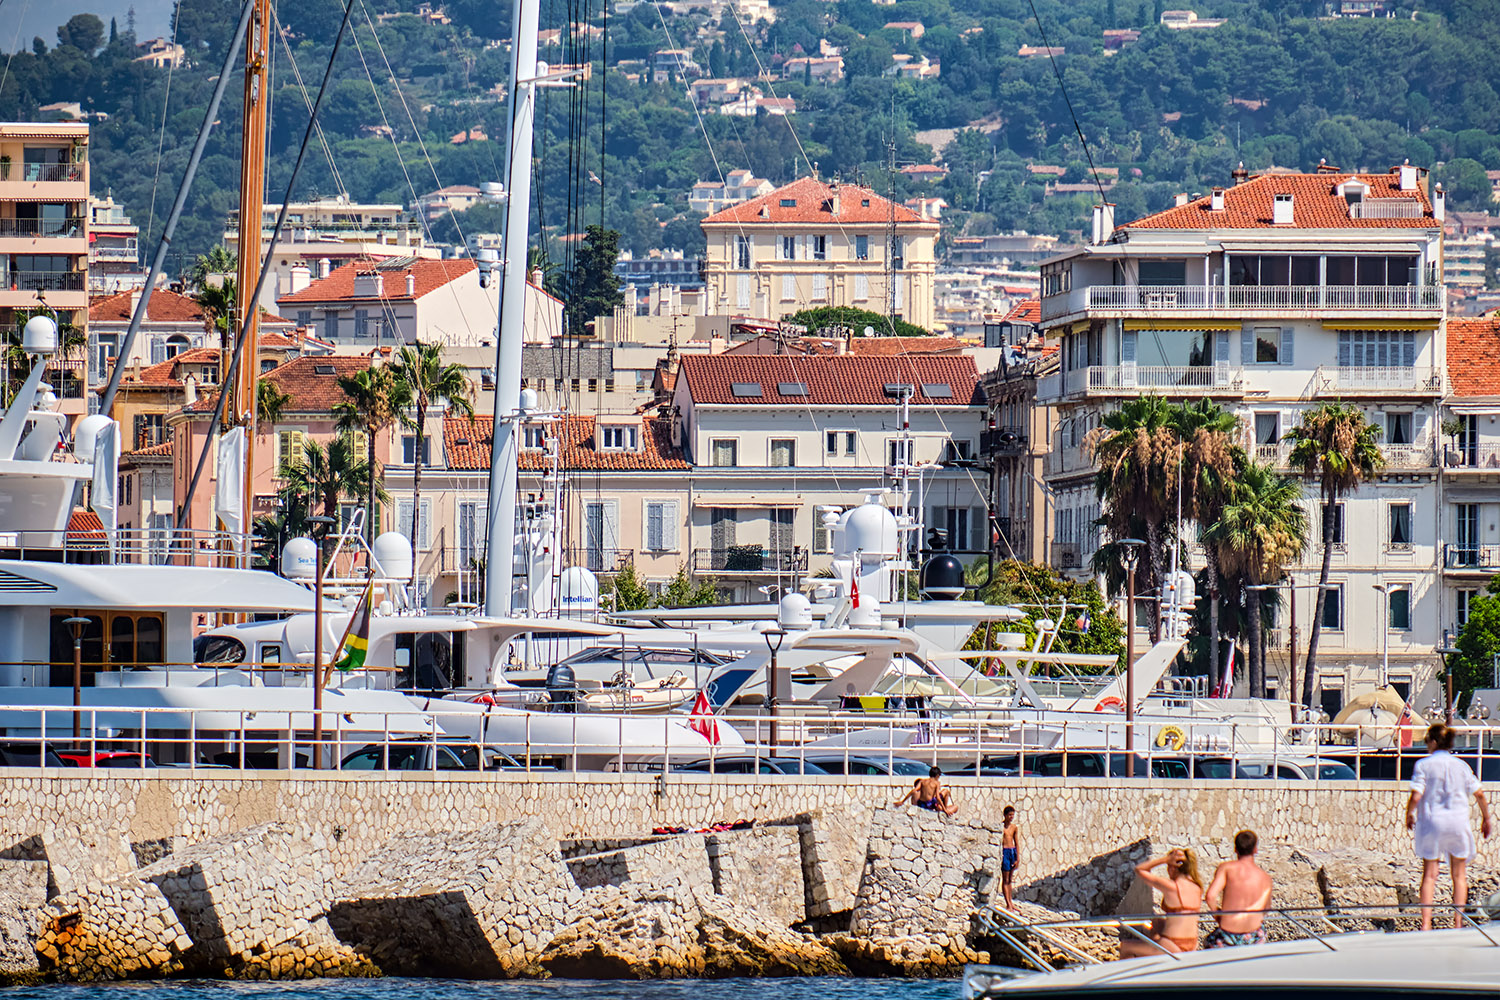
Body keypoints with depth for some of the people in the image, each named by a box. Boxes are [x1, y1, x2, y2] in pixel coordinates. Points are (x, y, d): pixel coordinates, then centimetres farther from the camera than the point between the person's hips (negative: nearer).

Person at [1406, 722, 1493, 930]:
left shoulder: (1424, 765, -4)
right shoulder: (1462, 766, 4)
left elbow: (1415, 796, -12)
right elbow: (1479, 795, 2)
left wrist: (1409, 815, 5)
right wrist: (1486, 818, 15)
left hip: (1432, 821, -2)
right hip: (1458, 823, 2)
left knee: (1429, 874, 4)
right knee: (1459, 876, 10)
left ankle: (1426, 922, -4)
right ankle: (1458, 922, 6)